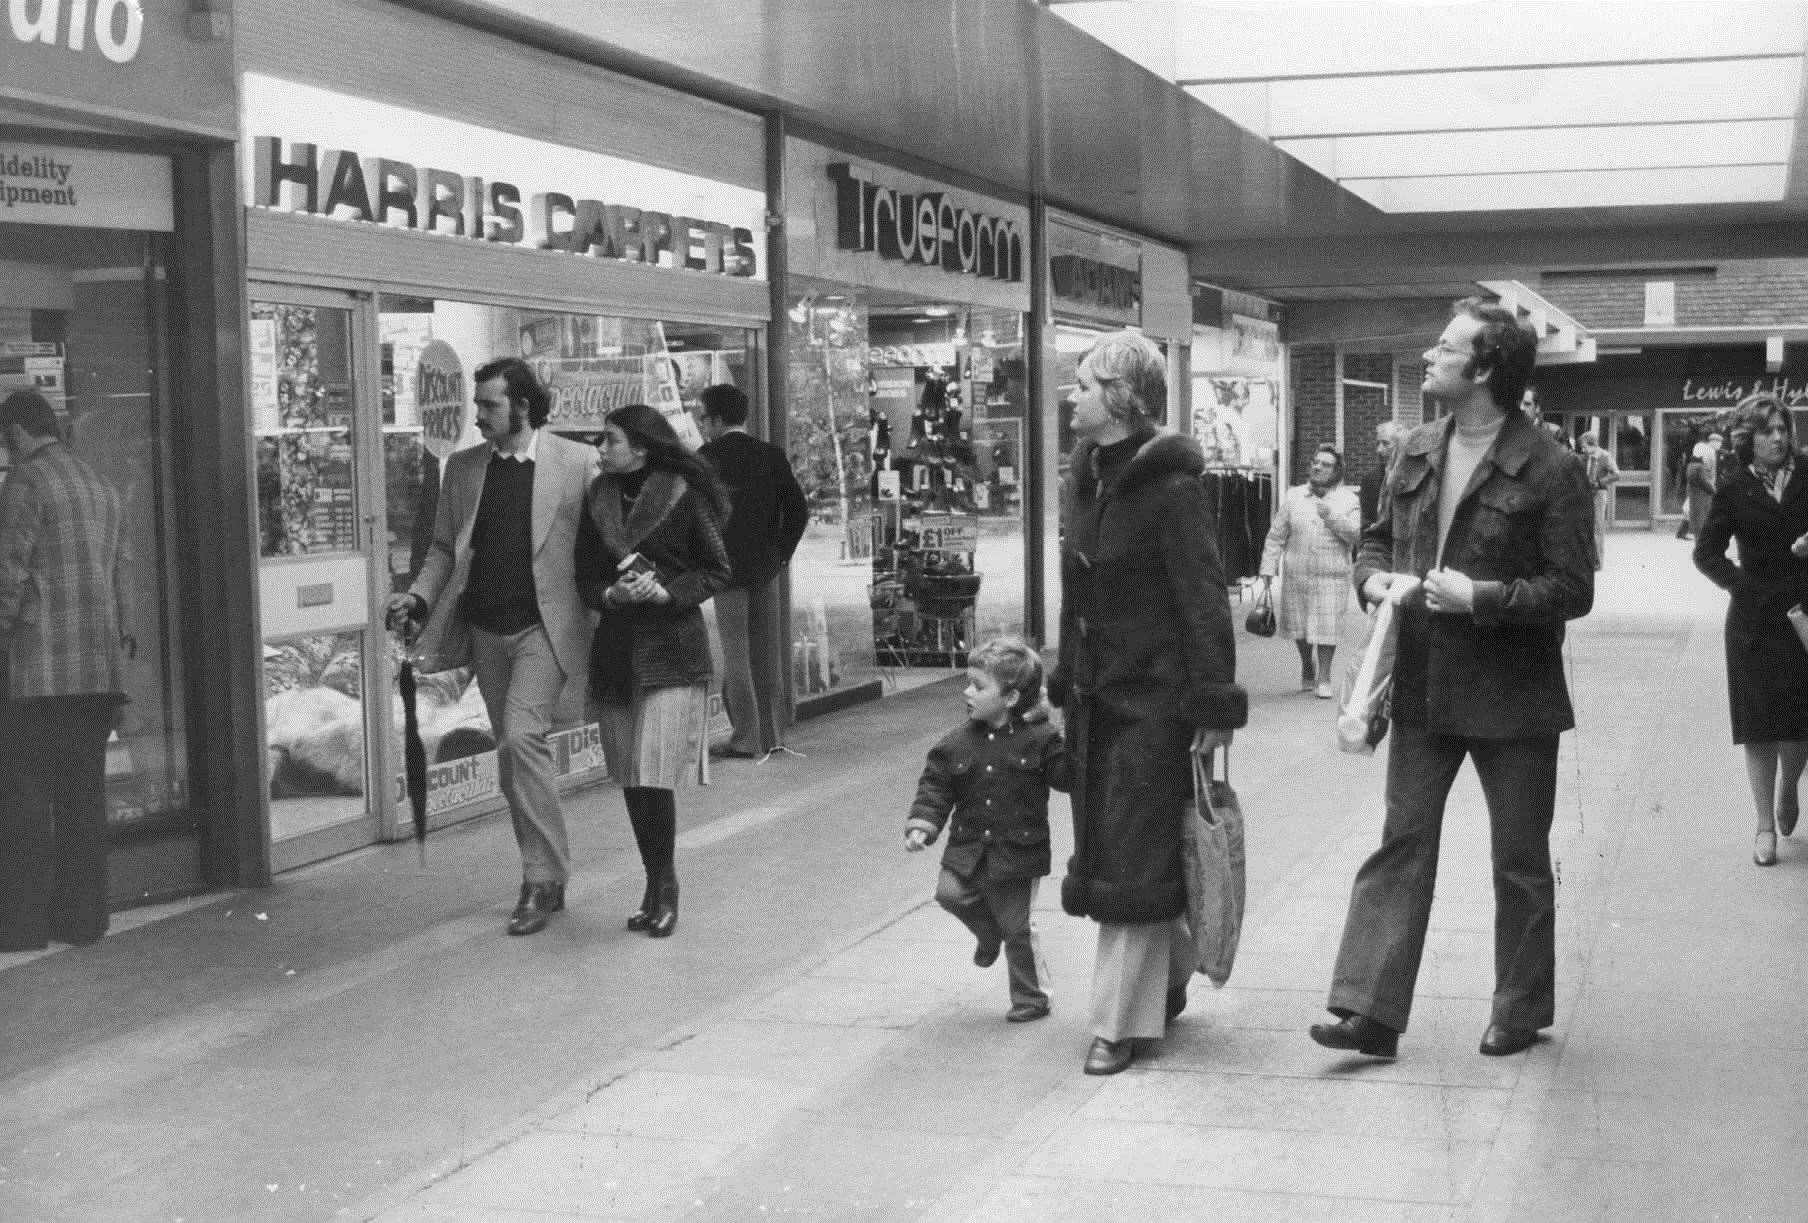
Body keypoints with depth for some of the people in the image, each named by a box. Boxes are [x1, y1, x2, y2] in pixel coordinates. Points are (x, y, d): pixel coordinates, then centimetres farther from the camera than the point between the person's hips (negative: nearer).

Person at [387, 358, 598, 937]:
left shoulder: (576, 461, -4)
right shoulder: (463, 467, 9)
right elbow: (445, 548, 13)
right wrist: (419, 595, -3)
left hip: (544, 626, -5)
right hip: (486, 629, 5)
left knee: (522, 738, -19)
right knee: (512, 751, 10)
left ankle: (543, 877, -9)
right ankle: (544, 877, 22)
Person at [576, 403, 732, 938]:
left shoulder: (685, 497, -6)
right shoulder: (599, 501, 7)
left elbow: (717, 571, 0)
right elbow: (585, 578, 11)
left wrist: (667, 592, -15)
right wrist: (611, 594, -10)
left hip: (672, 650, -5)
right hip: (615, 649, 5)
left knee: (655, 777, -11)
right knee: (630, 780, 7)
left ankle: (665, 886, 5)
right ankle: (654, 886, 21)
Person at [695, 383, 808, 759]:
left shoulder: (708, 458, -8)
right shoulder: (771, 455, 7)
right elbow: (798, 508, 5)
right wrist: (781, 552, 10)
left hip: (728, 569, -5)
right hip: (765, 567, 5)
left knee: (736, 655, -1)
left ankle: (747, 739, -1)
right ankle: (771, 733, 18)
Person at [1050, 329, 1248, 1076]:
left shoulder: (1172, 488, -14)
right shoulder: (1083, 481, 9)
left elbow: (1204, 601, -16)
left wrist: (1214, 702, -19)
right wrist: (1065, 678, 14)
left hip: (1154, 698, -8)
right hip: (1096, 698, 8)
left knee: (1134, 862, -2)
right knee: (1102, 852, 14)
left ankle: (1122, 1022, 5)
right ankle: (1166, 980, 32)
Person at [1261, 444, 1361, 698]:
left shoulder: (1348, 500, 4)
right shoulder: (1293, 496, 8)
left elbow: (1355, 534, -7)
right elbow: (1276, 536, 8)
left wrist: (1331, 517, -18)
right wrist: (1268, 567, 2)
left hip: (1331, 575, -2)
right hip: (1296, 573, 2)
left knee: (1326, 626, -6)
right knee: (1299, 625, 9)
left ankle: (1324, 678, 5)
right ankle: (1307, 669, 31)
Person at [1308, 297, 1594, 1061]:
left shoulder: (1548, 470, -13)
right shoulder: (1417, 453, 6)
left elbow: (1574, 590, -13)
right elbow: (1379, 536, 18)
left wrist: (1484, 598, -22)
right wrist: (1373, 576, -3)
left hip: (1511, 695, -5)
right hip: (1423, 686, 5)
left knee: (1519, 861, 10)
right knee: (1401, 842, 2)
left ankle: (1521, 1010, 26)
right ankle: (1371, 1008, 3)